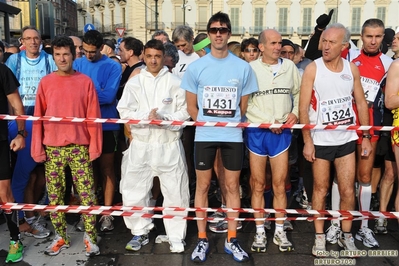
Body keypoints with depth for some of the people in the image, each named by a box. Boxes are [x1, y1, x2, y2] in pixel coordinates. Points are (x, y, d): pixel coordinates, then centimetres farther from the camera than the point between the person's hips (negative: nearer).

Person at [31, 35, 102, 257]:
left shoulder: (85, 82, 0)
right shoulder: (45, 82, 4)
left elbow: (93, 117, -1)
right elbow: (38, 117, 5)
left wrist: (94, 146, -5)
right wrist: (37, 147, 1)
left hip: (79, 147, -2)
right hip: (52, 148, 2)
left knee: (87, 193, 1)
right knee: (54, 195, 9)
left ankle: (90, 237, 14)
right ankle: (61, 237, 24)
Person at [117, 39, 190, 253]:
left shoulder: (175, 82, 0)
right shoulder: (134, 82, 5)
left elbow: (184, 112, -5)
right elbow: (124, 112, -3)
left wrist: (163, 118, -17)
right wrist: (146, 116, -17)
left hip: (169, 145, -1)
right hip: (141, 145, 2)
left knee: (175, 192, 4)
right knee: (134, 191, 8)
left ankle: (176, 236, 20)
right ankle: (140, 232, 27)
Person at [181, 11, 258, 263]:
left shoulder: (243, 67, 1)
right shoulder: (196, 67, 1)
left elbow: (244, 105, 8)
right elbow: (191, 106, 6)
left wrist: (231, 123, 4)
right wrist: (207, 124, 2)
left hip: (233, 135, 0)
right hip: (204, 135, 0)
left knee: (232, 186, 7)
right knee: (203, 186, 6)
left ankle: (232, 240, 20)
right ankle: (202, 240, 19)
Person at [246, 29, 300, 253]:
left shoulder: (289, 66, 6)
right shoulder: (251, 68, -5)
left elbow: (299, 93, 15)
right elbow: (245, 103, -9)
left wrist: (296, 113, -2)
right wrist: (269, 122, -13)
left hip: (282, 133, 2)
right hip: (257, 132, -2)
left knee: (280, 184, 6)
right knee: (258, 185, 7)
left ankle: (280, 232, 20)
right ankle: (260, 232, 19)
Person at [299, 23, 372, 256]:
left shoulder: (352, 69, 2)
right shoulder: (313, 69, -8)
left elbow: (361, 103, 8)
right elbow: (303, 107, -10)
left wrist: (366, 136, 5)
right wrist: (307, 141, -14)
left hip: (347, 139, 3)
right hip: (321, 139, -2)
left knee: (348, 190, 6)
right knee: (321, 189, 8)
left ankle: (346, 235, 25)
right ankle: (320, 236, 22)